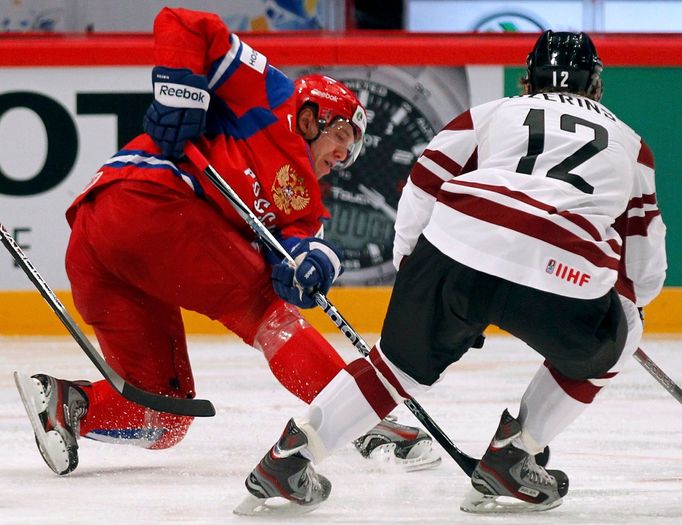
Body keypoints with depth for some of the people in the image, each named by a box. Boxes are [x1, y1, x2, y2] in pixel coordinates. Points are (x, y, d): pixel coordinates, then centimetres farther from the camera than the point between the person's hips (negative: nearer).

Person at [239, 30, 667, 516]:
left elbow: (423, 190, 18)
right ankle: (510, 459, 19)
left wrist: (413, 278, 27)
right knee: (606, 346, 28)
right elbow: (645, 267, 30)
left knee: (402, 362, 23)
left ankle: (290, 457, 17)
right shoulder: (628, 142, 30)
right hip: (563, 283, -2)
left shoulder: (494, 112, 29)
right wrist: (625, 300, 51)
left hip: (456, 246, 2)